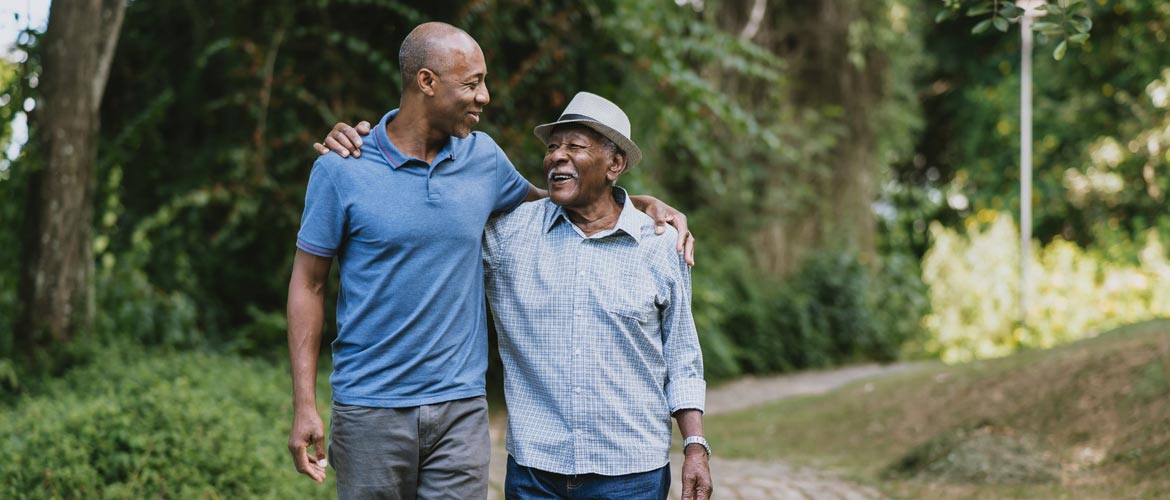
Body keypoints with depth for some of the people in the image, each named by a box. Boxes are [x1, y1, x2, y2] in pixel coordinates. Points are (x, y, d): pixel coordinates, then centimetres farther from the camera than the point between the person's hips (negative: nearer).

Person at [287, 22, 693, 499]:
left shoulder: (484, 158, 5)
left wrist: (646, 204, 12)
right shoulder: (342, 169, -5)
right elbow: (308, 284, -1)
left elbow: (539, 203, 25)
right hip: (370, 409, -3)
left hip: (460, 406, 3)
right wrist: (304, 405, -7)